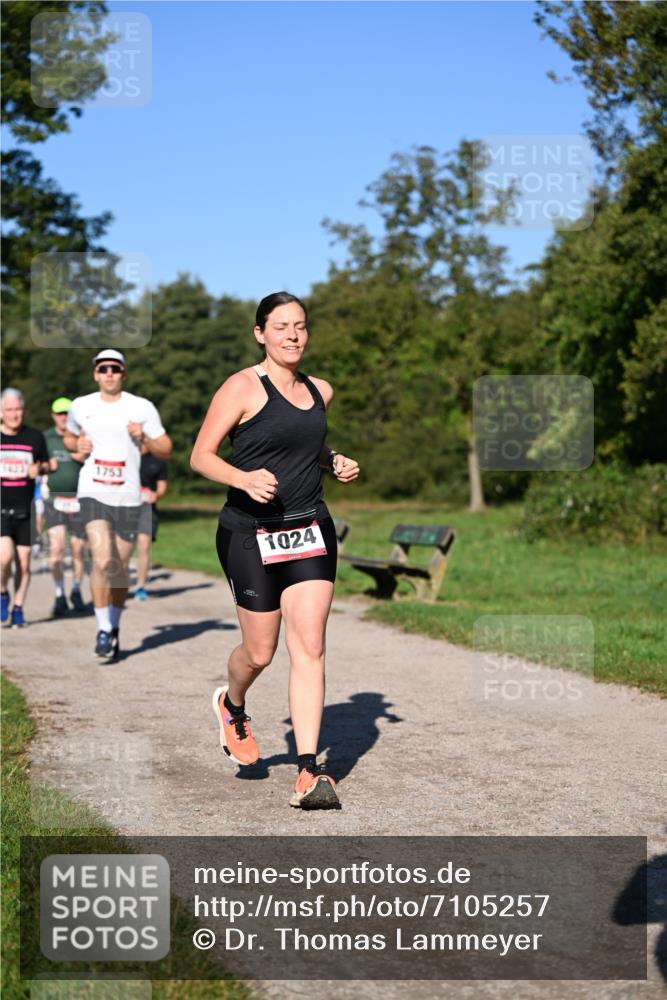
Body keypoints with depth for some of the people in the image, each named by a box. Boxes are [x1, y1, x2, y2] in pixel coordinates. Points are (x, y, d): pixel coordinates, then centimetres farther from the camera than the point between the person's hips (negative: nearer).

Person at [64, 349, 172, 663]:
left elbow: (166, 450, 4)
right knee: (102, 560, -18)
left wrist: (144, 438, -15)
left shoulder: (142, 408, 1)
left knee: (120, 568, 8)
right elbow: (69, 437, 26)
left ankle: (114, 627, 28)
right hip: (93, 494, 0)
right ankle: (104, 630, -8)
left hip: (128, 497, 1)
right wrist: (78, 445, 4)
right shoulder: (81, 406, 6)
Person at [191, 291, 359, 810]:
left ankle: (309, 771, -7)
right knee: (260, 651, 5)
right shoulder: (243, 387, -8)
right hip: (250, 534, -4)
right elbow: (201, 456, -8)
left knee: (309, 646, -7)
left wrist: (335, 461, 8)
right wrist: (244, 478, -25)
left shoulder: (320, 391, 10)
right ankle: (232, 705, 40)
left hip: (311, 531, 4)